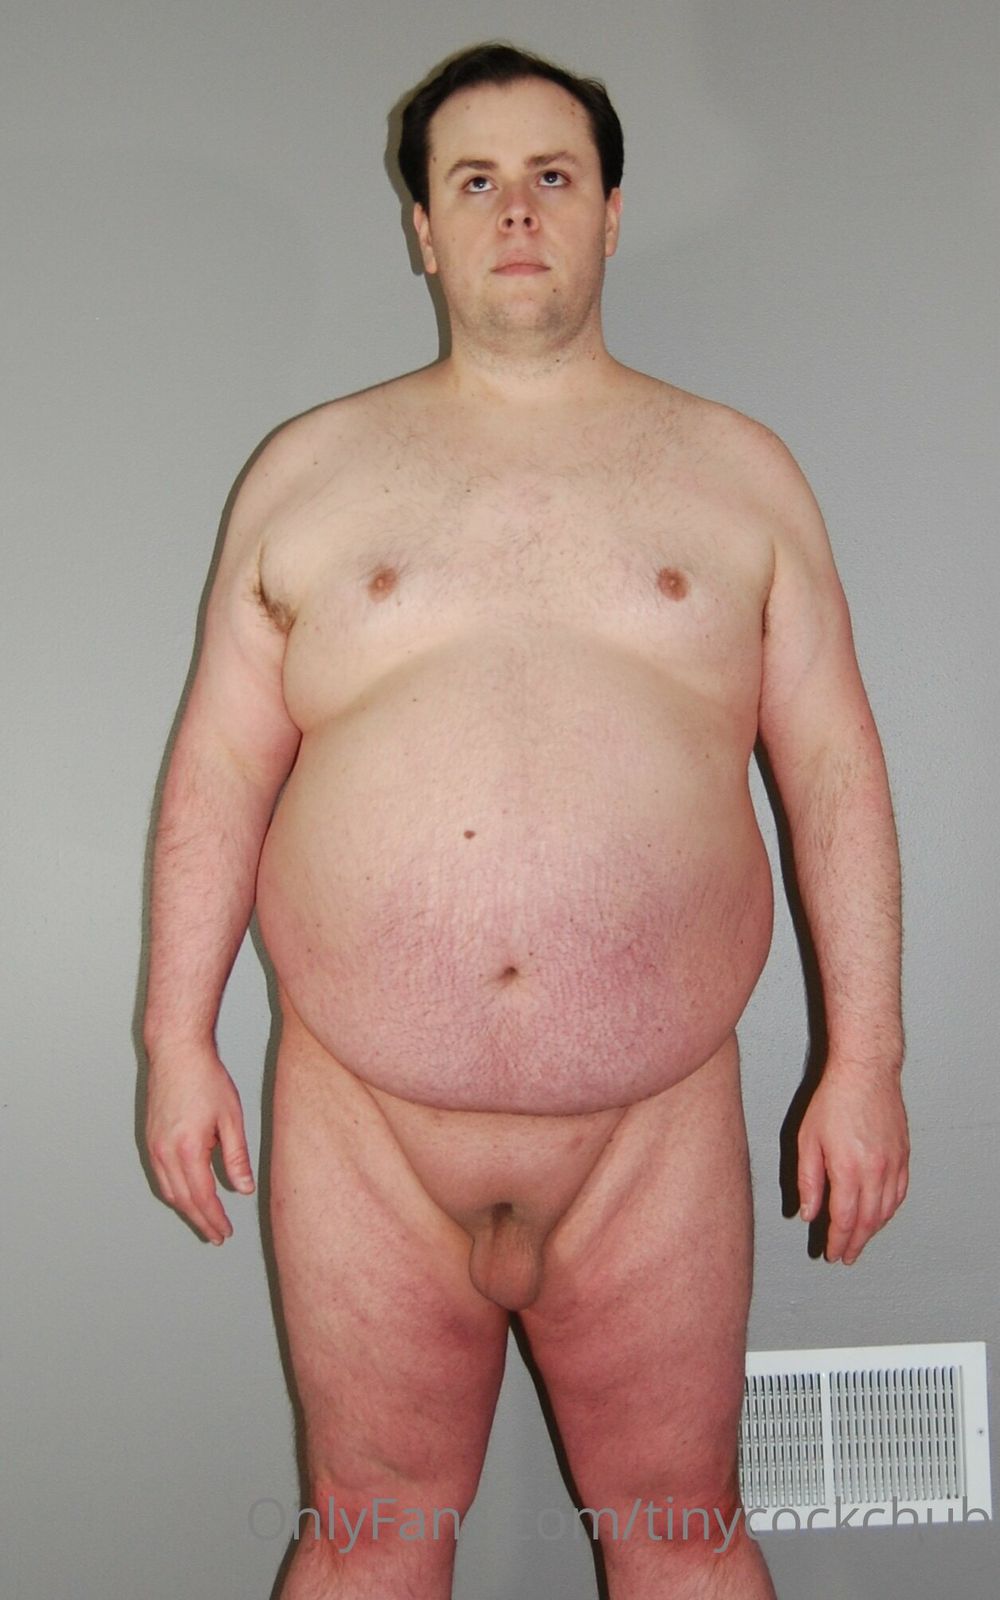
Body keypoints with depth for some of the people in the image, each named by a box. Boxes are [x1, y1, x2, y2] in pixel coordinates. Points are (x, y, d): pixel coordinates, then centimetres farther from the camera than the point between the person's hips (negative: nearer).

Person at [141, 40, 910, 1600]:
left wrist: (865, 1058, -1)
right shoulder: (309, 466, 7)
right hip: (360, 1130, 1)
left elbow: (835, 768, 4)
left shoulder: (737, 469, 7)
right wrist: (179, 1041, 2)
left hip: (655, 1131, 0)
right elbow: (221, 767, 6)